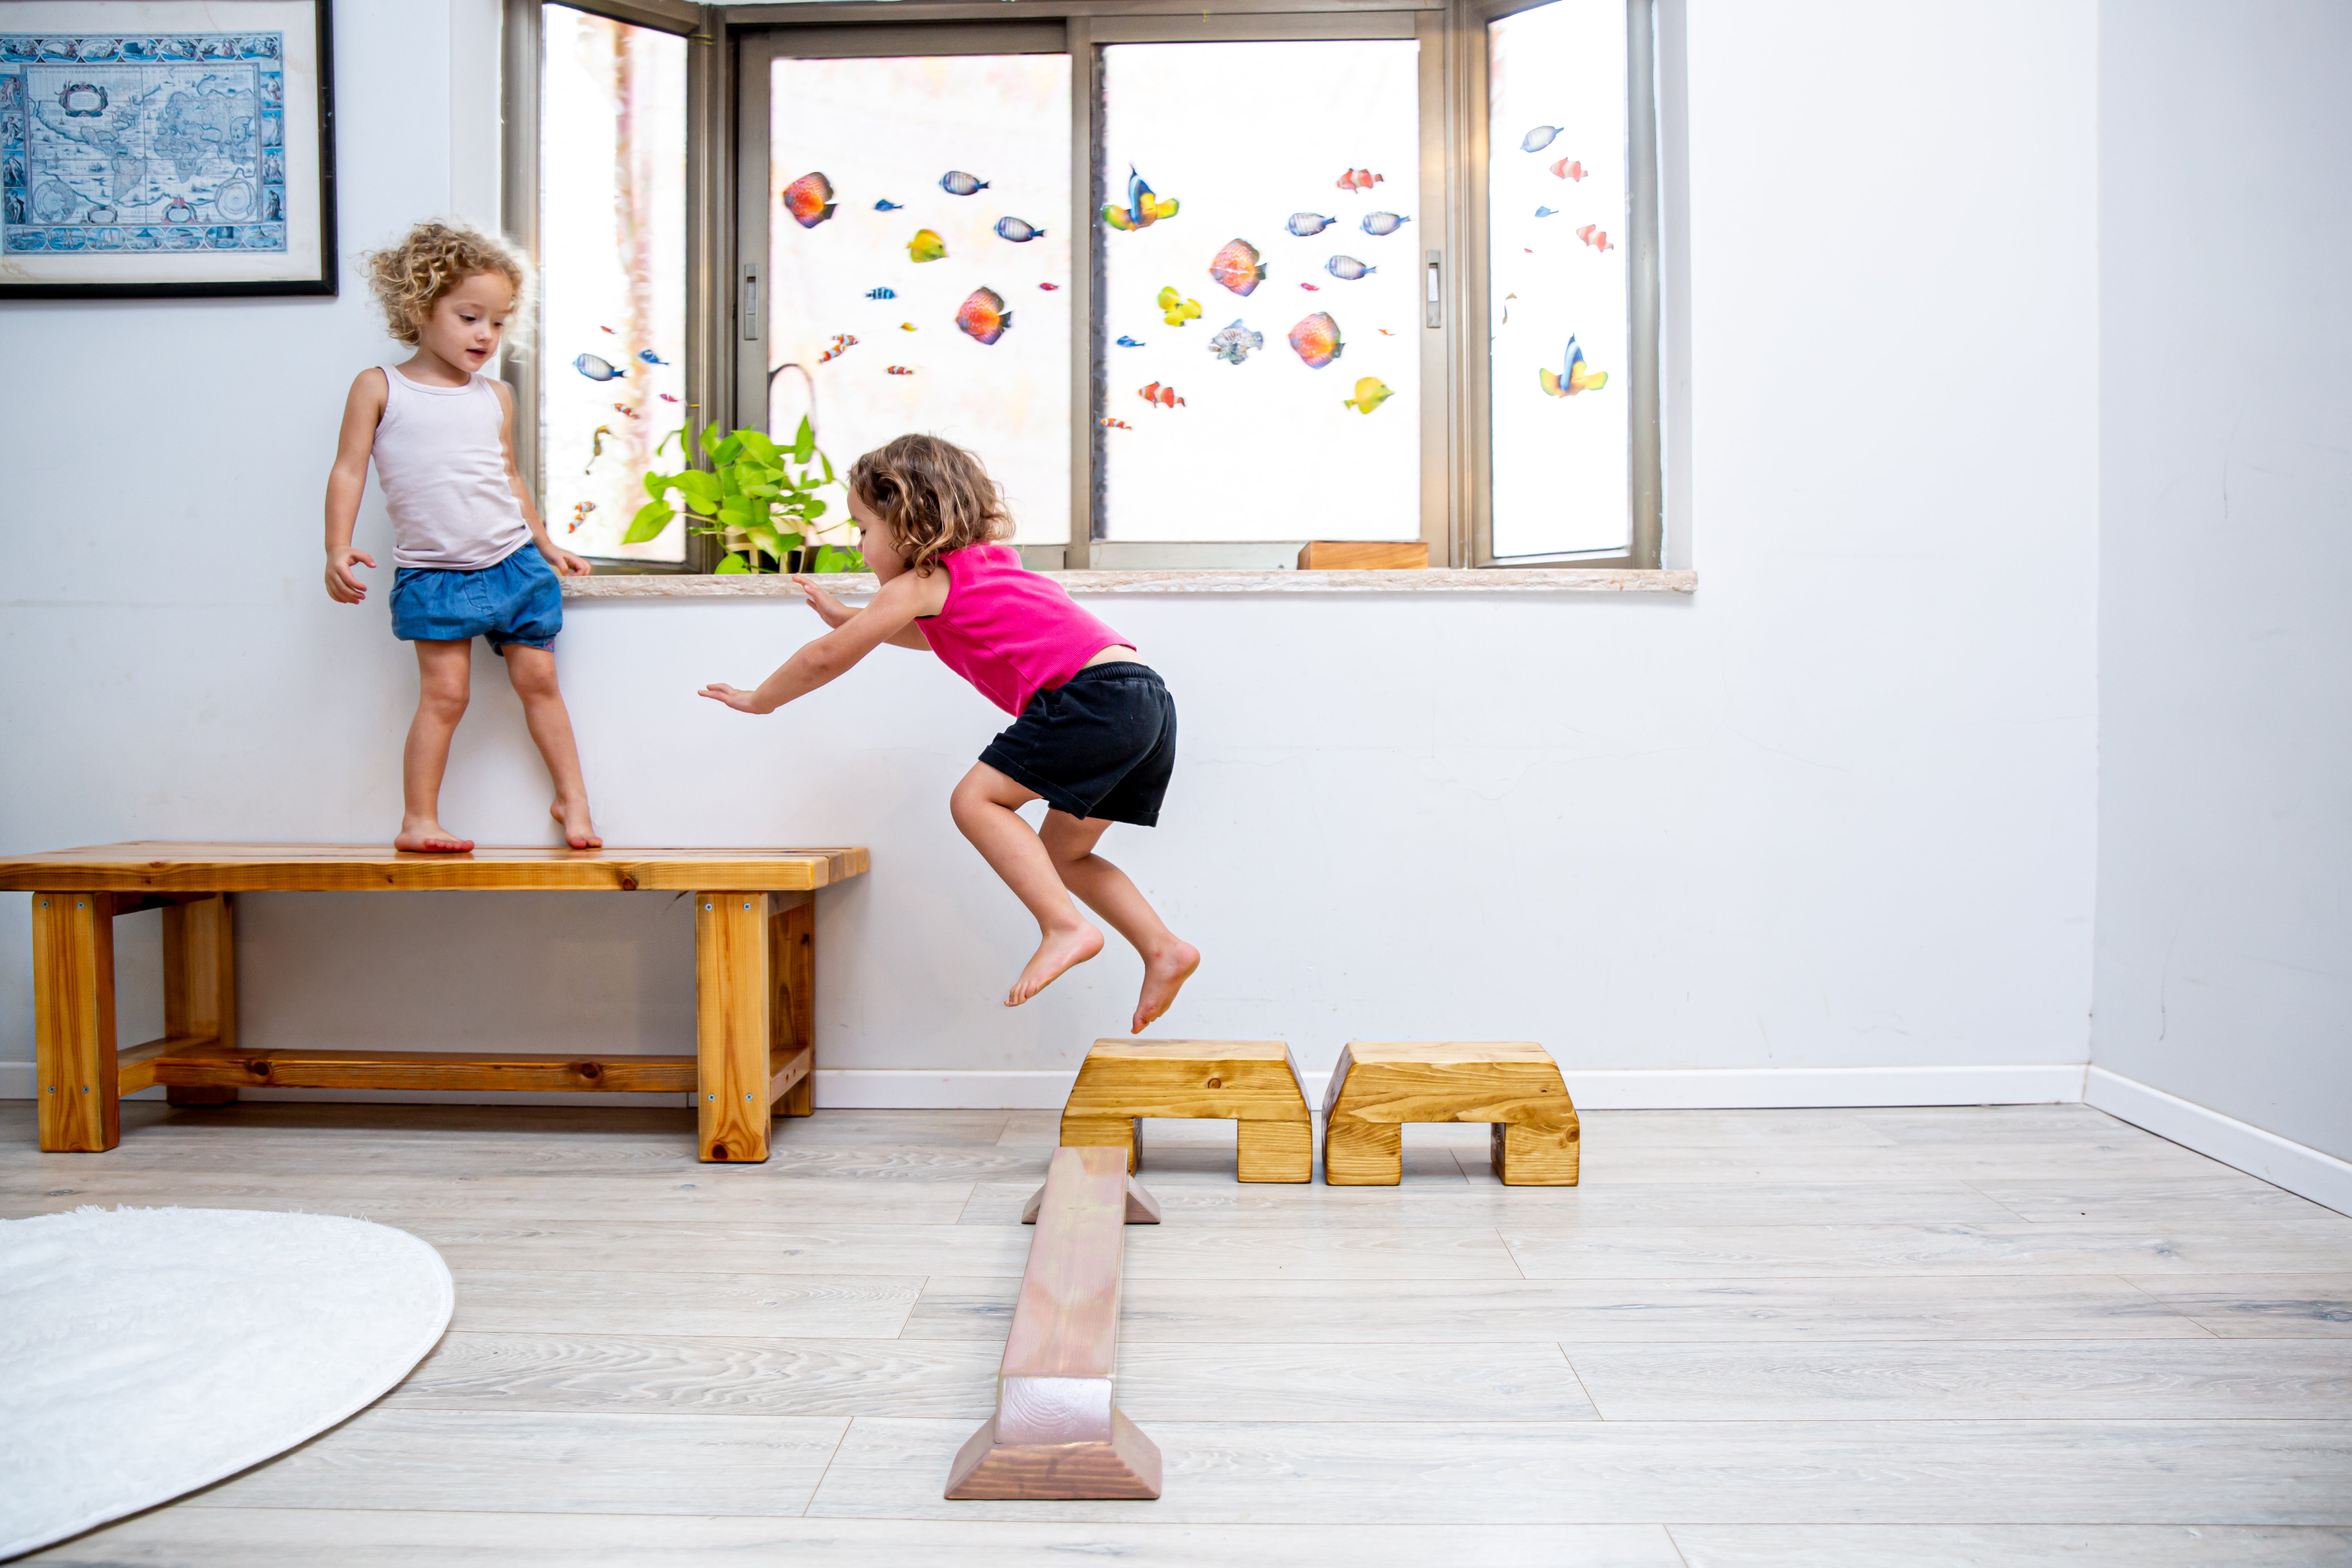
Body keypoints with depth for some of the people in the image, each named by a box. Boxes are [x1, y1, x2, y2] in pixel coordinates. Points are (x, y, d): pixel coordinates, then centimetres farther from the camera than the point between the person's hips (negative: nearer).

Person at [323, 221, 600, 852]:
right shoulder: (379, 388, 0)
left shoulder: (495, 397, 10)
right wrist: (338, 549, -10)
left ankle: (572, 798, 16)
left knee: (538, 677, 4)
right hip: (434, 574, -3)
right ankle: (419, 820, 5)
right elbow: (349, 471, -1)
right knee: (444, 692, -6)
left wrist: (546, 545, 22)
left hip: (513, 560, 3)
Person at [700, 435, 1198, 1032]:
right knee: (1061, 851, 16)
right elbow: (934, 637, 49)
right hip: (1148, 699, 10)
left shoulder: (921, 584, 2)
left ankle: (1064, 927, -14)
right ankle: (1164, 950, 10)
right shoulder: (987, 562, 29)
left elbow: (827, 658, 10)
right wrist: (846, 615, 47)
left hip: (1098, 691, -10)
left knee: (976, 799, -7)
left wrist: (757, 700, 26)